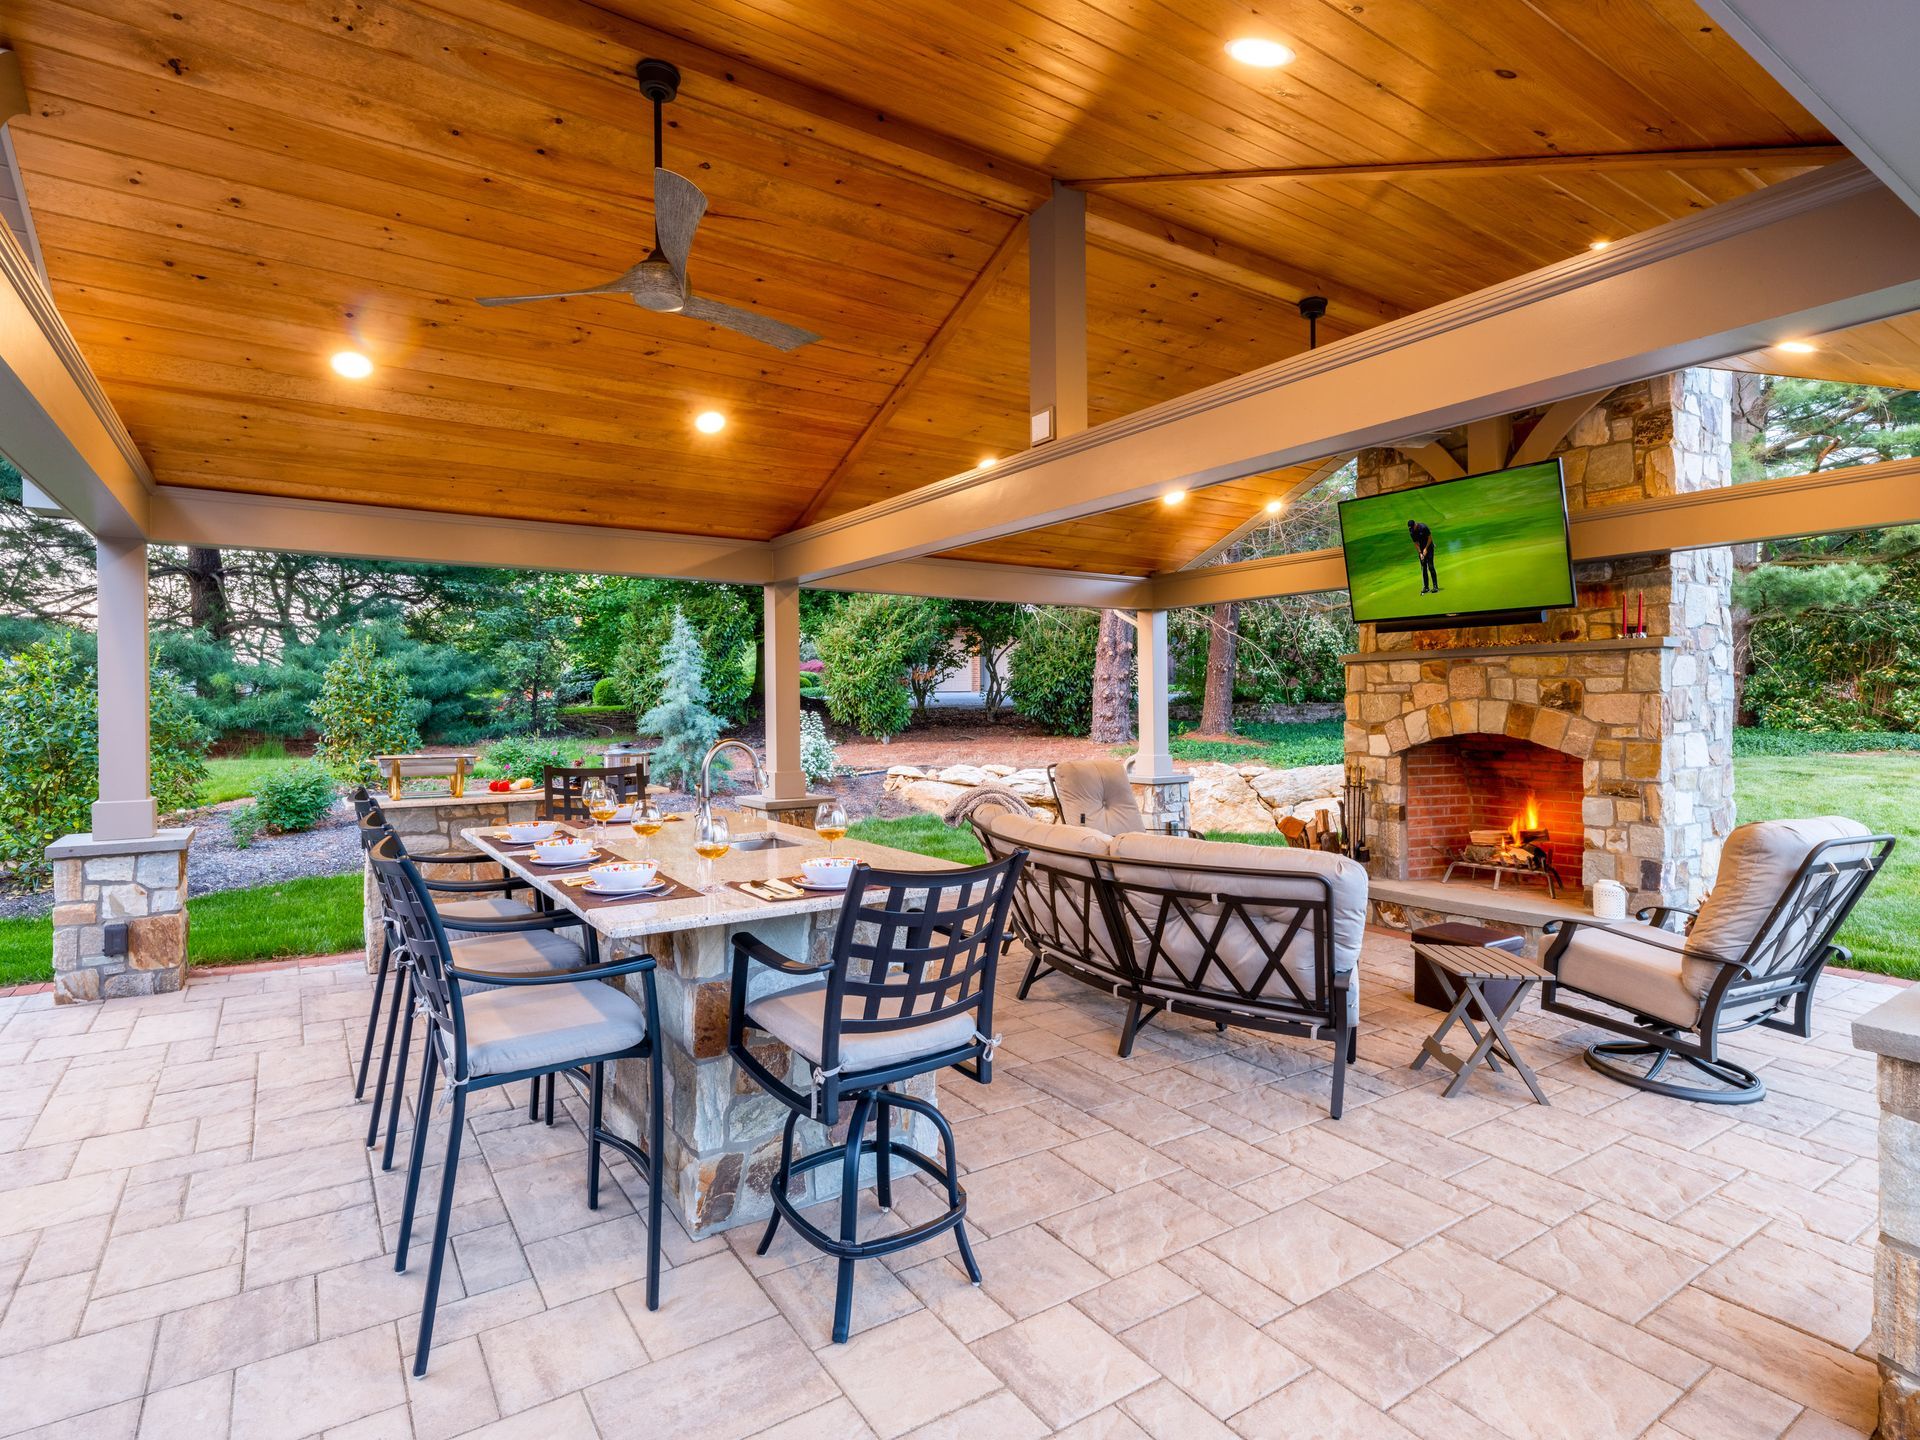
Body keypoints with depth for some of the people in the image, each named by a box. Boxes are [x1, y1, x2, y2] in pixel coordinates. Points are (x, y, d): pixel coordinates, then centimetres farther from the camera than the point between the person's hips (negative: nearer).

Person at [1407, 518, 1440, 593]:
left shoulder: (1423, 527, -22)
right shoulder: (1411, 532, -6)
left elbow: (1430, 538, -14)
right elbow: (1416, 543, -1)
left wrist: (1426, 549, -14)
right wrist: (1420, 553, -10)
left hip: (1429, 547, -5)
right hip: (1421, 549, 5)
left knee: (1430, 567, -10)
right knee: (1423, 568, 3)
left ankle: (1435, 586, -8)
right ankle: (1426, 587, 7)